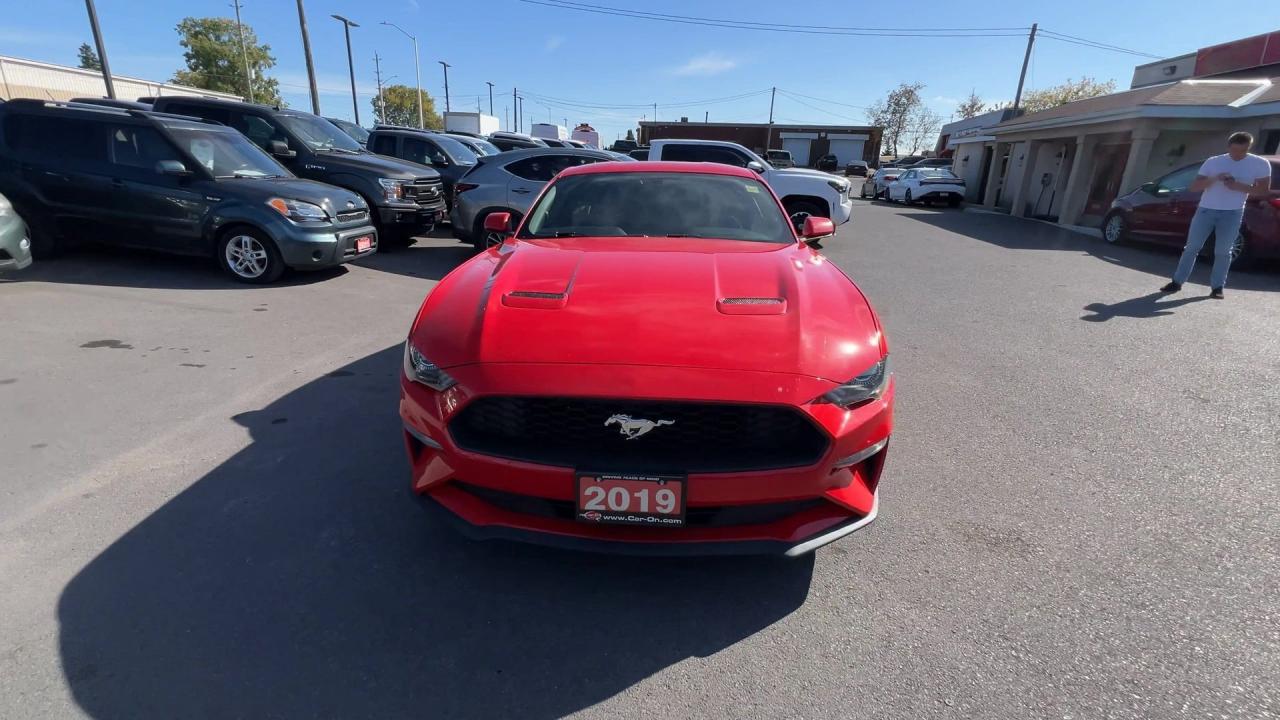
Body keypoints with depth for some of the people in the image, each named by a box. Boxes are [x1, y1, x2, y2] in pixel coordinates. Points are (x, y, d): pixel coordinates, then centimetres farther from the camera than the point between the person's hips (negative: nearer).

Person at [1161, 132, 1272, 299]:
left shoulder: (1260, 164, 1)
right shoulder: (1213, 162, 1)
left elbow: (1264, 189, 2)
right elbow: (1194, 187, -1)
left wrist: (1239, 186, -14)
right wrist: (1214, 178, -19)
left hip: (1232, 213, -1)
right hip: (1206, 210, 1)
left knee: (1223, 251, -2)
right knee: (1191, 247, -1)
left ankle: (1217, 287, 3)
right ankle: (1177, 282, 5)